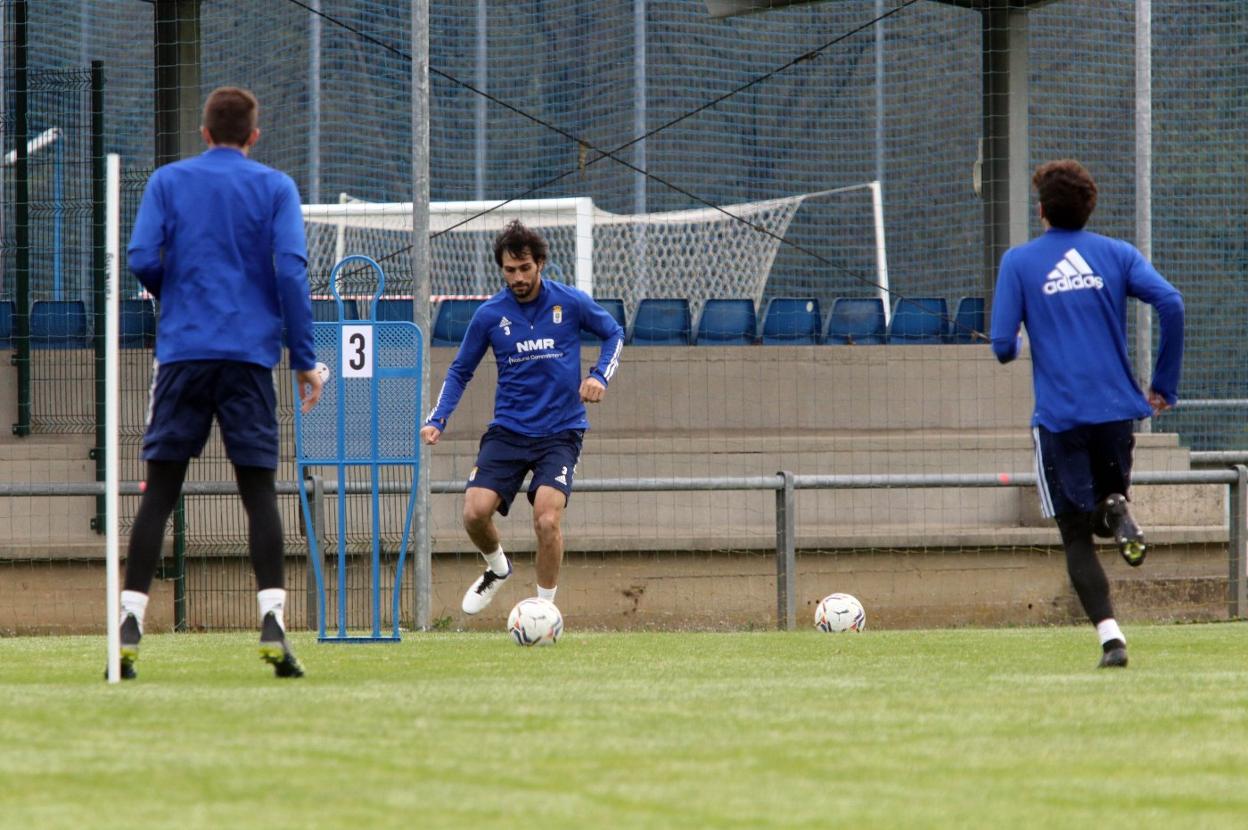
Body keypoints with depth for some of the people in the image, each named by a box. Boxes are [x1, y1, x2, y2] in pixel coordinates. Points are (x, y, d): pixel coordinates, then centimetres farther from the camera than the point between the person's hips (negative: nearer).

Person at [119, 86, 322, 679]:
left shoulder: (168, 182, 7)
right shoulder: (274, 187, 5)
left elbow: (142, 260, -3)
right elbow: (292, 269, -6)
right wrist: (304, 358, -1)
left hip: (182, 351, 1)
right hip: (250, 355, -1)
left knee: (159, 491, 3)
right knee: (258, 490, 2)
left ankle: (130, 627, -4)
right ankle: (272, 625, -10)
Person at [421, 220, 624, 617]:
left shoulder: (571, 302, -4)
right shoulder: (489, 315, -1)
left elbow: (614, 334, 12)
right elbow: (459, 372, 10)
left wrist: (599, 376, -6)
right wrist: (437, 420, -4)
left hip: (560, 432, -2)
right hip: (507, 431, 2)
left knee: (547, 520, -20)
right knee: (475, 512, -14)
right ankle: (497, 567, 20)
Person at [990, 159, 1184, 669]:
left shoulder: (1019, 262, 1)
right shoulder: (1116, 254, 7)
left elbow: (1003, 347, -4)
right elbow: (1170, 303, -9)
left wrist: (1013, 347, 22)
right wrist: (1164, 384, 1)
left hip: (1059, 416, -2)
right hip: (1117, 409, 2)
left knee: (1077, 537, 3)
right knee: (1106, 495, 24)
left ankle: (1110, 637, -13)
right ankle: (1117, 512, -13)